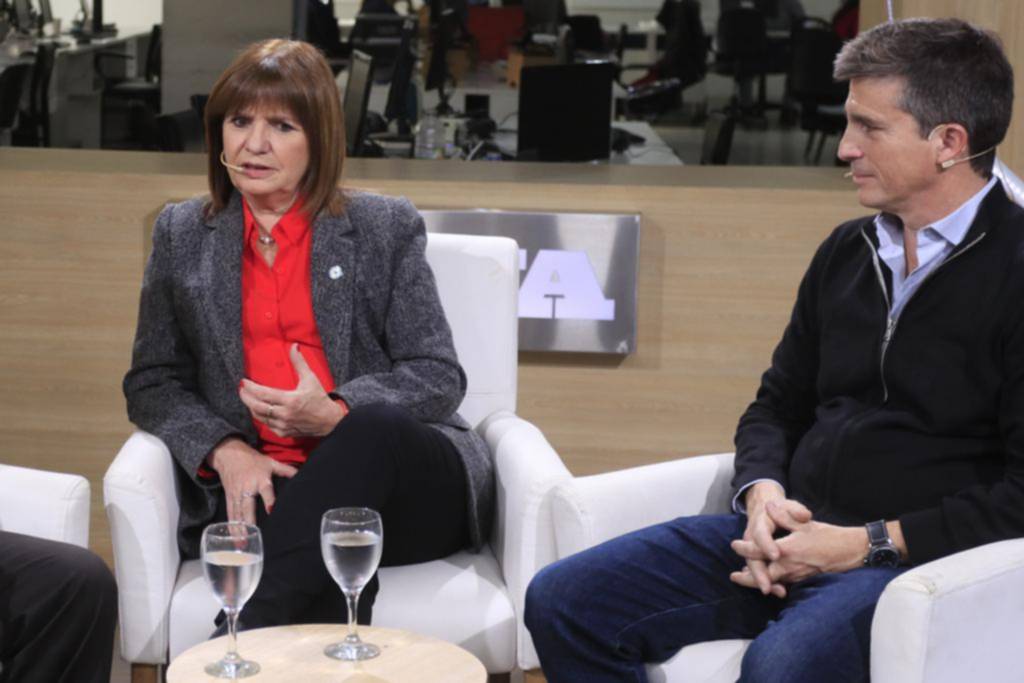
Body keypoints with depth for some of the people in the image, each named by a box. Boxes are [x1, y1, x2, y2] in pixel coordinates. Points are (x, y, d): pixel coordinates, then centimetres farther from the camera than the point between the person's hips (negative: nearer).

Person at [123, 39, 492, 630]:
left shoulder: (387, 227, 8)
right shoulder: (182, 234, 15)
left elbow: (439, 378, 3)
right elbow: (153, 382, 13)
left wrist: (334, 415, -17)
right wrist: (224, 449, -9)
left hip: (409, 486, 0)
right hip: (263, 484, 0)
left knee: (371, 426, -37)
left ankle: (240, 642, -41)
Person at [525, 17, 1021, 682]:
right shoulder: (846, 253, 14)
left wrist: (869, 543, -16)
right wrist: (764, 493, 0)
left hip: (914, 559, -7)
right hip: (792, 531, 7)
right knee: (559, 603, -5)